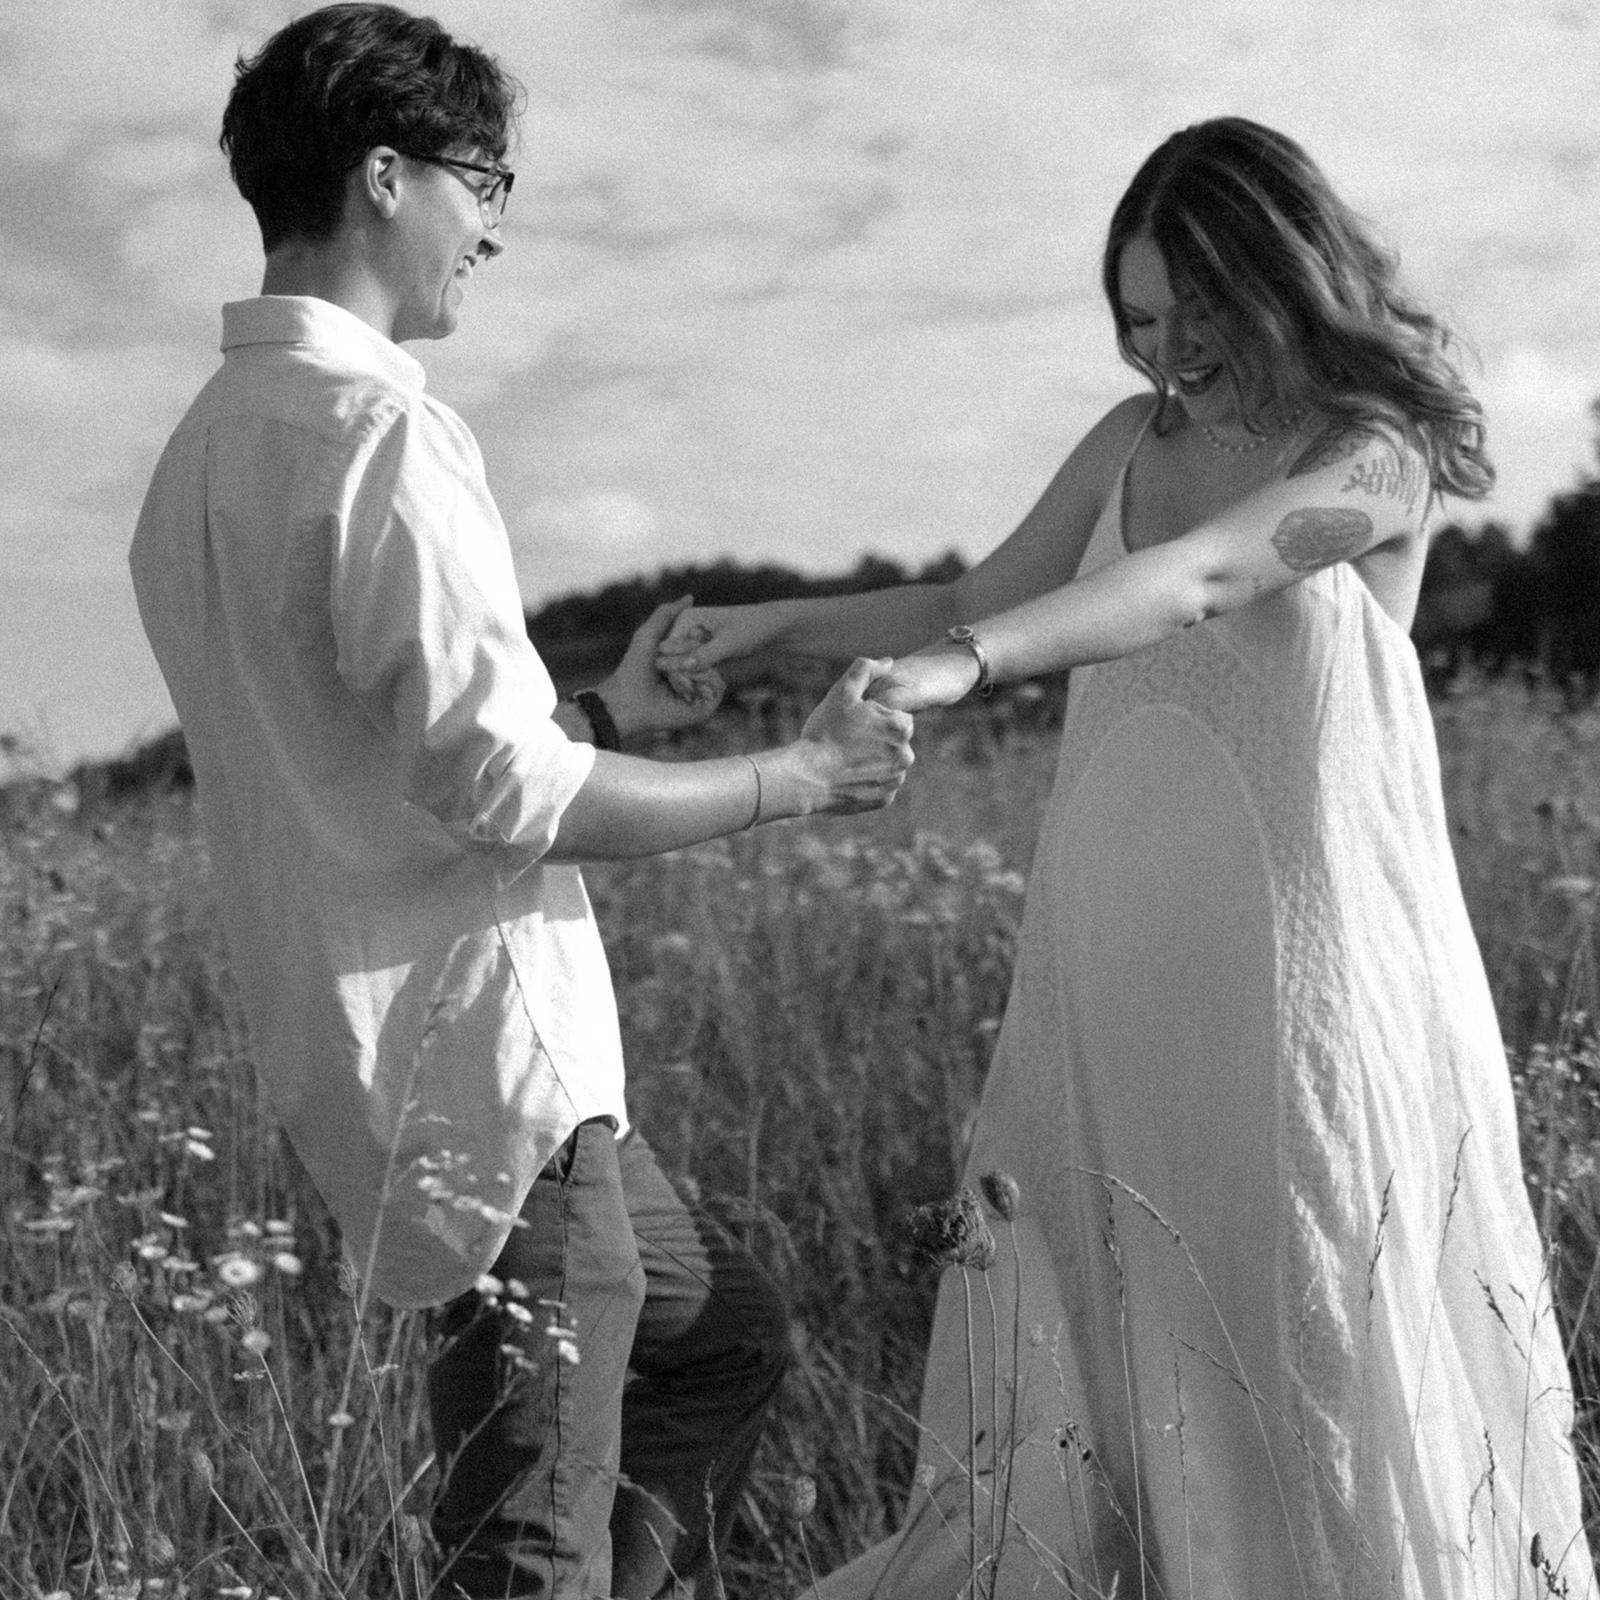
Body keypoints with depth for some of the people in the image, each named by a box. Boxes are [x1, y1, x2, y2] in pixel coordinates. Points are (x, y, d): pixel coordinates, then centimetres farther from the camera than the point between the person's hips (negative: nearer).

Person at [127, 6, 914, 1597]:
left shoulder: (214, 439, 12)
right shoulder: (375, 427, -17)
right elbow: (494, 786, -22)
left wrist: (605, 711, 17)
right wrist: (799, 777, -11)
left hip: (381, 1048, 10)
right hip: (485, 1062, -10)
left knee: (724, 1334, 26)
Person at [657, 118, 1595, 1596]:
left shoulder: (1378, 450, -8)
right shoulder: (1134, 442, 10)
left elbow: (1197, 577, -25)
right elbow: (977, 600, 14)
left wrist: (968, 666, -39)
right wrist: (778, 625, -1)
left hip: (1298, 959, -5)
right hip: (1115, 959, 5)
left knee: (1308, 1330, 2)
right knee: (1074, 1325, 5)